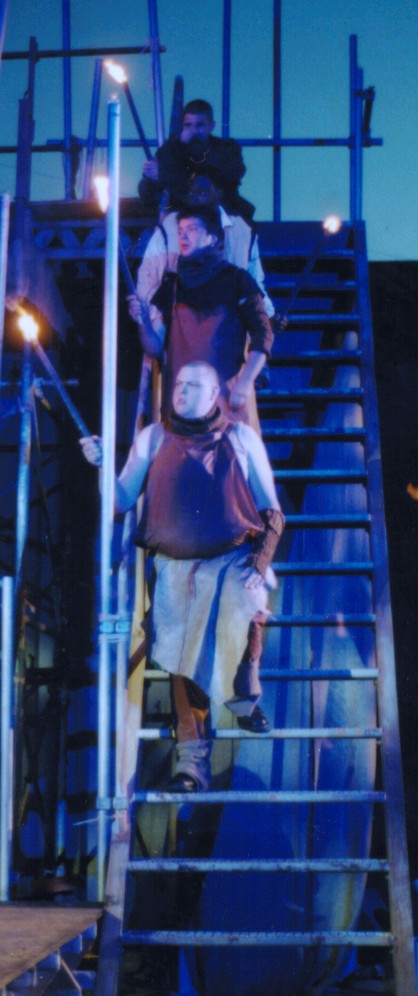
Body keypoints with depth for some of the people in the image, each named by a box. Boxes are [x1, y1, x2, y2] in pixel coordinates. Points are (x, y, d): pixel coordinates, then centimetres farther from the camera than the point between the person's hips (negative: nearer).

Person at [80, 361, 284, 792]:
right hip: (176, 566, 2)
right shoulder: (153, 438, 11)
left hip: (233, 558, -1)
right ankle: (191, 757, -1)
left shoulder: (241, 438, 8)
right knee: (181, 655, -8)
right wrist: (103, 466, -11)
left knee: (241, 615, -30)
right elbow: (122, 501, 7)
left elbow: (271, 512, 8)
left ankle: (244, 696, -3)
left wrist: (259, 564, -6)